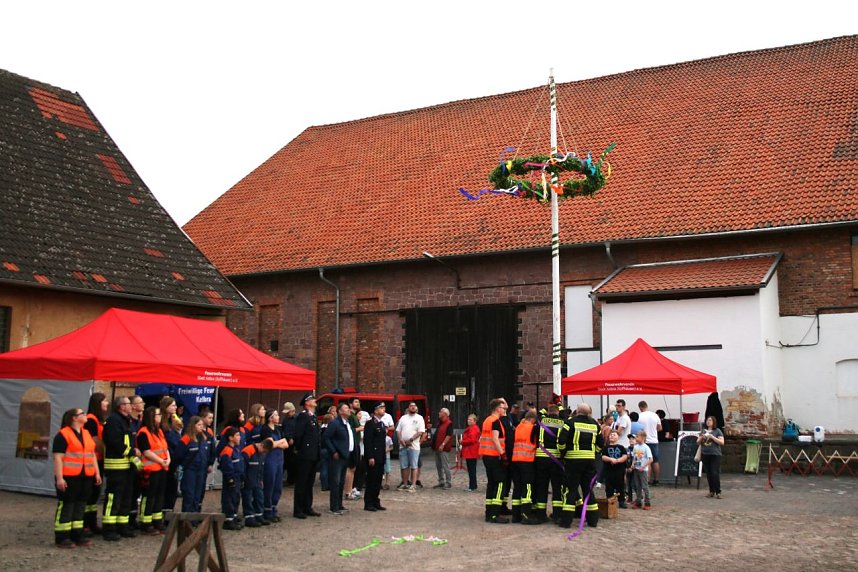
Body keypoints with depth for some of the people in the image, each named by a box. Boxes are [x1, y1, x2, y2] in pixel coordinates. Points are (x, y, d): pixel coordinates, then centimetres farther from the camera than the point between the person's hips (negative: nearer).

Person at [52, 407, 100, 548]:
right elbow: (58, 457, -13)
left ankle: (77, 535, 19)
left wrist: (97, 473, 14)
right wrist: (59, 478, -18)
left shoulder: (86, 433, 16)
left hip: (85, 477, 7)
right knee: (66, 506, -2)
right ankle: (62, 538, 4)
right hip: (69, 478, -7)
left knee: (80, 505, 11)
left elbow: (92, 454, 20)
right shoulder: (63, 435, -8)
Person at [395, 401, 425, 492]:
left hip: (413, 446, -4)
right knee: (404, 466, 8)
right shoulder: (403, 418, 14)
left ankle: (413, 485, -2)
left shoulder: (419, 418, 1)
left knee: (413, 466, -3)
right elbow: (398, 430, 11)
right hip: (403, 446, 4)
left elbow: (421, 432, -8)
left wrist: (410, 440, -14)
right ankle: (405, 484, 16)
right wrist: (401, 440, -6)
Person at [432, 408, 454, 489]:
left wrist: (443, 444, -24)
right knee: (438, 466, 13)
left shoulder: (449, 423, -12)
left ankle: (449, 483, -1)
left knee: (445, 466, -6)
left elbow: (449, 435, -19)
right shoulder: (440, 423, 17)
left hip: (443, 448, -10)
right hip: (437, 447, 10)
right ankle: (441, 482, 21)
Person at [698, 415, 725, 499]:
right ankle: (711, 491, 14)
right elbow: (698, 442, 16)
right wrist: (701, 437, -5)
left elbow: (722, 442, -6)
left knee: (715, 473, -9)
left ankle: (718, 492, -4)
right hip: (705, 454, 4)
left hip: (715, 455, -4)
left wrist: (712, 437, -15)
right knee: (708, 474, 6)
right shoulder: (703, 431, 14)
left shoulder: (717, 431, 1)